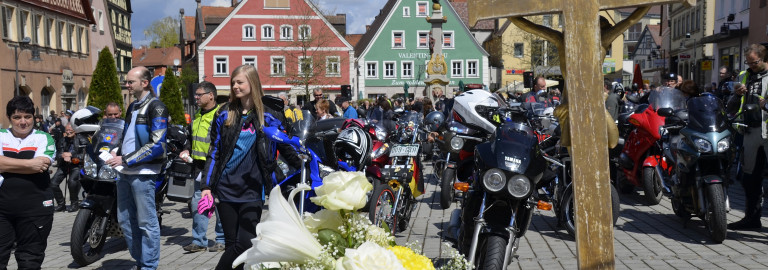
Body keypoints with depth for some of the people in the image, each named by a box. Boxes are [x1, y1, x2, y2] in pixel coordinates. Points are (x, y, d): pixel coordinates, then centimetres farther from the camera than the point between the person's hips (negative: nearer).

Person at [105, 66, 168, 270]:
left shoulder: (155, 107, -8)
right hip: (125, 171, 9)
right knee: (126, 220, 13)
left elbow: (157, 145, -17)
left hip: (143, 172, -9)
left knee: (146, 223, -2)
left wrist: (126, 160, -16)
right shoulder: (132, 107, 18)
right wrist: (118, 156, 7)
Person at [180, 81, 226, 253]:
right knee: (197, 203, 6)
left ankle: (222, 239, 13)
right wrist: (187, 149, 12)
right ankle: (199, 240, 13)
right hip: (199, 166, 8)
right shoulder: (197, 116, 17)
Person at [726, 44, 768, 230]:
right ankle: (752, 217, 23)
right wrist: (737, 94, 0)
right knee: (750, 177, 12)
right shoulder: (744, 76, 17)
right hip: (751, 131, 6)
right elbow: (732, 108, 19)